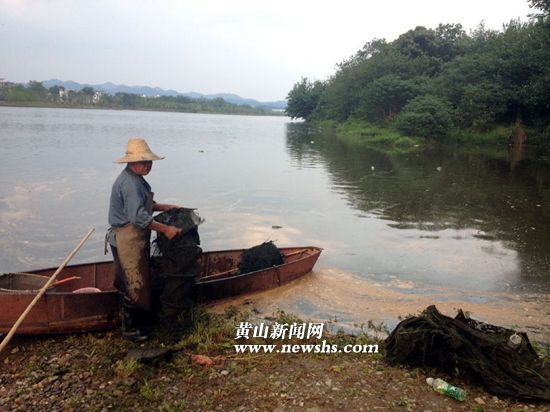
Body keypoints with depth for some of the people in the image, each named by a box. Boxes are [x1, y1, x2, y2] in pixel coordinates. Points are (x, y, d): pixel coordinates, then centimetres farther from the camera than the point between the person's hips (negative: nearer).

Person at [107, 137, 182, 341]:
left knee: (135, 282, 20)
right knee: (135, 285, 0)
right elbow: (139, 217, -30)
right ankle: (130, 329, 14)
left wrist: (164, 207, 14)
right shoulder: (130, 183, -23)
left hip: (133, 238, 11)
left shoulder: (135, 179, 11)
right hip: (128, 240, -11)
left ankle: (141, 322, 34)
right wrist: (165, 229, -24)